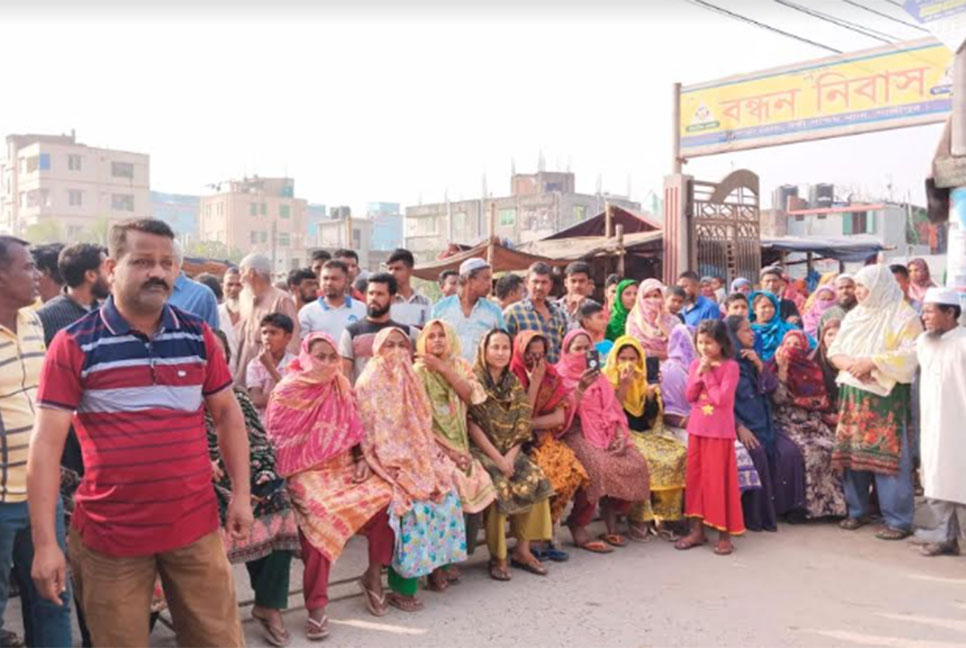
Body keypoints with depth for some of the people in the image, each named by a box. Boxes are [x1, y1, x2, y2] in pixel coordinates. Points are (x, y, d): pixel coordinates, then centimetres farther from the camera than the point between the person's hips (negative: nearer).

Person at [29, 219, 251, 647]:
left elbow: (228, 415, 10)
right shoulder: (74, 344, -8)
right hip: (109, 534, -2)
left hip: (196, 527, 3)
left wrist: (241, 495, 5)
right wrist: (45, 542, -14)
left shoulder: (198, 336, 3)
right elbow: (46, 443, -10)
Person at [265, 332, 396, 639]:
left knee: (385, 495, -21)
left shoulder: (342, 388, 10)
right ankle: (316, 605, -20)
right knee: (320, 516, -33)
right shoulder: (287, 392, -4)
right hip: (306, 472, -4)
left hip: (344, 466, 5)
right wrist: (289, 478, -14)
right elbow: (276, 440, -4)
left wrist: (362, 460, 2)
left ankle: (374, 574, 0)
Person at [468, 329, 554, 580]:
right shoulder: (474, 379, -4)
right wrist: (497, 458, -17)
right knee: (499, 485, -29)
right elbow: (472, 425, -12)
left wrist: (510, 456, -12)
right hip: (481, 450, -5)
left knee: (536, 479, -17)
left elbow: (522, 426, 5)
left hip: (510, 451, 5)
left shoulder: (513, 383, 11)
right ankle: (497, 557, -15)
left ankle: (522, 549, -7)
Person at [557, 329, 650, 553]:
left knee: (635, 462, -16)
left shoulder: (597, 375, 19)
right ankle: (577, 527, -21)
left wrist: (621, 435, -1)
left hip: (603, 432, 6)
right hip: (575, 432, -6)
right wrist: (580, 389, -23)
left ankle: (611, 524, -5)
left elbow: (612, 408, 15)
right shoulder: (561, 375, 0)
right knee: (599, 465, -33)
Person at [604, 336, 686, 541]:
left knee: (679, 453, -18)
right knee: (638, 458, -35)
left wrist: (651, 394, -7)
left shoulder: (642, 380, 14)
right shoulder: (607, 381, 0)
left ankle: (660, 517, -14)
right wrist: (623, 387, -18)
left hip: (645, 434, 6)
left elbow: (653, 416, 10)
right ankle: (638, 519, -24)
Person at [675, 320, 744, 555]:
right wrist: (699, 373, -10)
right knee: (696, 478, 9)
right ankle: (697, 529, 18)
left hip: (720, 432, -5)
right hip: (697, 429, 5)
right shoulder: (695, 365, 7)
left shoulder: (730, 366, -10)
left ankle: (724, 533, 8)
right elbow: (689, 396, 1)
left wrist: (708, 374, -14)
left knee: (719, 480, -2)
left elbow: (721, 399, -19)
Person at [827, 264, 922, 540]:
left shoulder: (904, 316, -4)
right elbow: (835, 350, 9)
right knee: (853, 452, 8)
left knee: (888, 455, -7)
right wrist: (851, 365, -11)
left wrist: (872, 362, -20)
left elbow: (911, 355, -14)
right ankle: (857, 510, 20)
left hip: (886, 396, -6)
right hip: (852, 394, 6)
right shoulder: (853, 315, 13)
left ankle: (898, 520, 0)